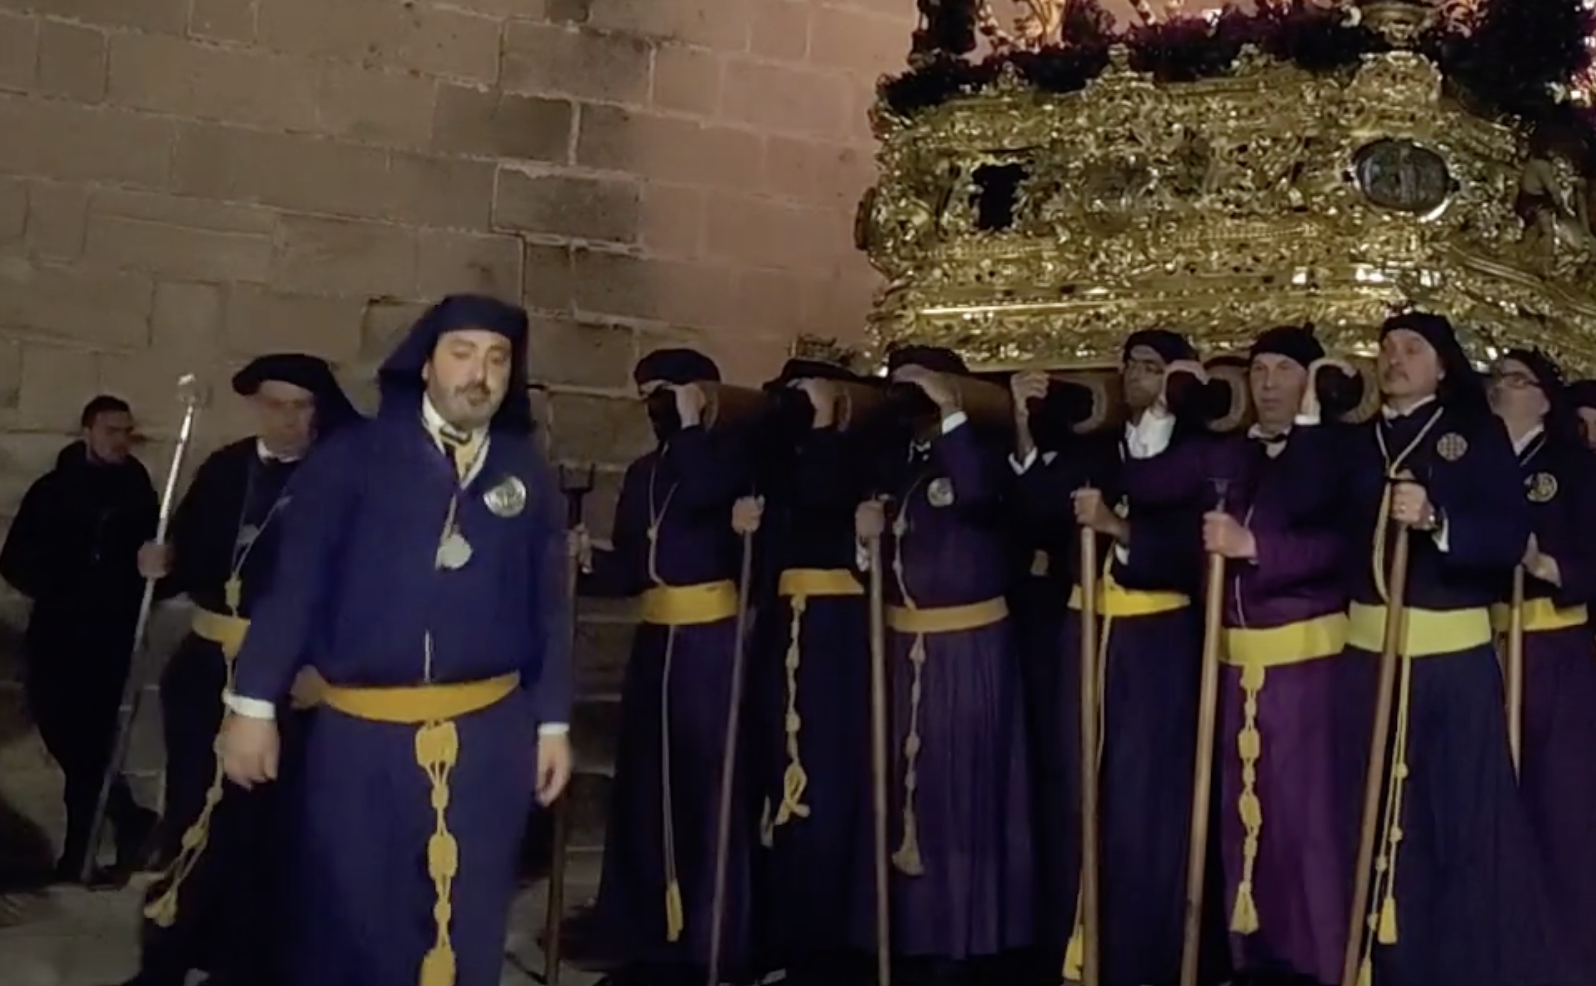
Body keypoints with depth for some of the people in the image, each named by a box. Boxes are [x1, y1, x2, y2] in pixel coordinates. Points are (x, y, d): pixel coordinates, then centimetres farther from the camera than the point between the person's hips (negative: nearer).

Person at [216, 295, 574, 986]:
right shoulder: (354, 454, -1)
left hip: (487, 733, 2)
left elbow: (549, 605, 7)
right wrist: (254, 702, -6)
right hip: (358, 730, -2)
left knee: (467, 924, 10)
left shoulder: (526, 473, 7)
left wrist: (553, 723, 6)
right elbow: (295, 580, -3)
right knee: (344, 917, 8)